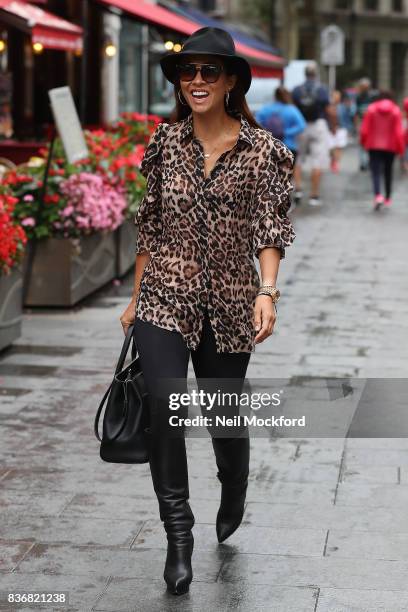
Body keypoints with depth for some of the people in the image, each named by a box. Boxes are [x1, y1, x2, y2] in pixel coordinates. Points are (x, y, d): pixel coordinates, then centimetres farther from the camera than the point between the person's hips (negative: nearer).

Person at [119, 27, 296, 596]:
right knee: (165, 404, -18)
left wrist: (267, 291, -22)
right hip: (165, 299, 1)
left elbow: (271, 228, -7)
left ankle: (233, 495, 44)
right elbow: (150, 222, 11)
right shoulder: (166, 142, 5)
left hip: (229, 304, -1)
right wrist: (136, 296, 13)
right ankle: (178, 535, -6)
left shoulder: (261, 149, -3)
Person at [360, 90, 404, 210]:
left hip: (374, 146, -1)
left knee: (375, 172, -4)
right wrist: (401, 148, 0)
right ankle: (388, 198, 26)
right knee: (388, 172, 18)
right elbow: (399, 131, -9)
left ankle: (378, 195, -27)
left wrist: (363, 141, 12)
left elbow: (364, 129, -4)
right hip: (390, 146, 1)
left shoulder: (371, 109, -4)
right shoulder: (396, 110, -5)